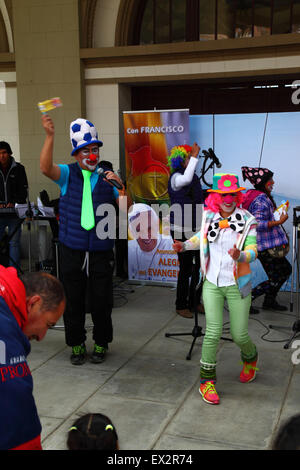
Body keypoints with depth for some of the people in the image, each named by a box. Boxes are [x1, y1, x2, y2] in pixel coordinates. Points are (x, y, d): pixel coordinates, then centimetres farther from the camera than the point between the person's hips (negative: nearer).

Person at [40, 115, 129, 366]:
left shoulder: (107, 178, 4)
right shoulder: (68, 174, 1)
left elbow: (127, 208, -1)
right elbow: (46, 168, -20)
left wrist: (122, 186, -19)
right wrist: (50, 136, -31)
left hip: (101, 252, 0)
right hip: (72, 250, 0)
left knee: (101, 301, 8)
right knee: (73, 301, 10)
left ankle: (101, 344, 27)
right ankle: (76, 345, 27)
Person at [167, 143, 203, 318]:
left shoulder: (196, 178, 14)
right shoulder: (175, 177, -10)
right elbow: (186, 179, -35)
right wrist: (194, 156, -27)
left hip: (196, 229, 7)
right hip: (181, 230, -7)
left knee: (198, 266, 9)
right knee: (186, 268, -5)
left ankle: (194, 302, 22)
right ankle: (181, 305, 8)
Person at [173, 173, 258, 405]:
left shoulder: (247, 220, -10)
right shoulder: (209, 217, -1)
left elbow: (253, 251, -18)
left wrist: (241, 256, -40)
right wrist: (185, 245, 4)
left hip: (237, 285, -1)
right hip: (212, 284, 2)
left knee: (239, 335, 6)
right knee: (213, 332, -6)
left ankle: (250, 358, 43)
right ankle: (207, 380, 11)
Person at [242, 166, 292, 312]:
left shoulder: (256, 196, 12)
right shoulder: (261, 199, -21)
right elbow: (258, 224, -30)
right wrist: (279, 222, -25)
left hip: (266, 244, 11)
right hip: (267, 247, -11)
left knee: (286, 270, 22)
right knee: (276, 279, -2)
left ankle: (269, 301, 30)